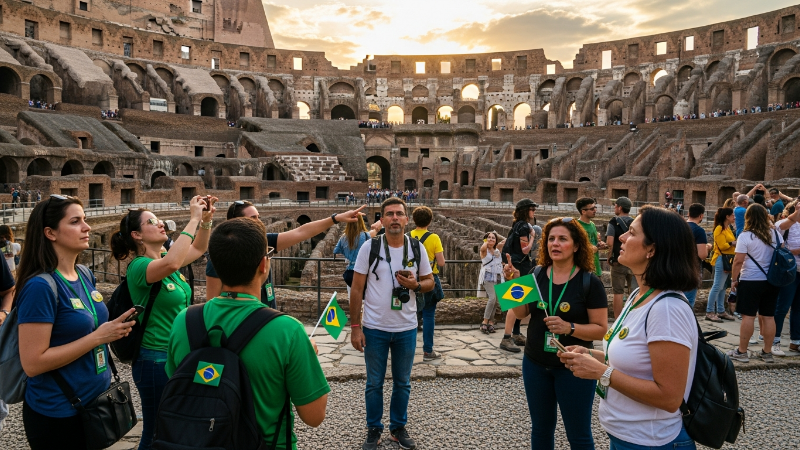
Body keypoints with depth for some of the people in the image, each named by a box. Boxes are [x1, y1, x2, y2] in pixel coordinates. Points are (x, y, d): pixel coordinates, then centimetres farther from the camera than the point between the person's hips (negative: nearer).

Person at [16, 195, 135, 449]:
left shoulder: (86, 276, 3)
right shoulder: (40, 286, -20)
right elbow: (32, 363, -22)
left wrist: (114, 329, 0)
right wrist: (98, 336, -23)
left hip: (98, 401, 7)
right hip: (58, 414, -7)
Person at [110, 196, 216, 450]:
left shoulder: (164, 256, 4)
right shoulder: (139, 266, -19)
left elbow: (198, 249, 15)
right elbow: (172, 264, -40)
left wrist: (206, 219, -4)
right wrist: (194, 218, -35)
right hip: (157, 361, -8)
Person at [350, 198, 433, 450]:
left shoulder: (417, 248, -2)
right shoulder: (369, 247, -8)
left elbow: (430, 282, 8)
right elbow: (357, 290, -6)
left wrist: (415, 285, -15)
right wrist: (355, 327, -9)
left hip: (406, 329, 2)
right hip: (374, 328, -2)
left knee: (402, 383, 16)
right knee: (374, 383, 12)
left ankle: (398, 428, 34)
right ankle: (374, 430, 30)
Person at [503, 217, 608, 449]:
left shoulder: (590, 282, -12)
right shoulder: (537, 275, 0)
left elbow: (601, 328, -12)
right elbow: (520, 313, 0)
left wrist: (570, 327, -27)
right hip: (535, 364, 4)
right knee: (540, 429, 18)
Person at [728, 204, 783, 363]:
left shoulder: (745, 236, -13)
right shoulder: (776, 234, 4)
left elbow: (738, 261, -14)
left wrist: (734, 279, -4)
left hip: (750, 281, -5)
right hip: (771, 281, 5)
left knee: (748, 316, -2)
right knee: (768, 316, 9)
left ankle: (741, 352, 5)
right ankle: (767, 352, 16)